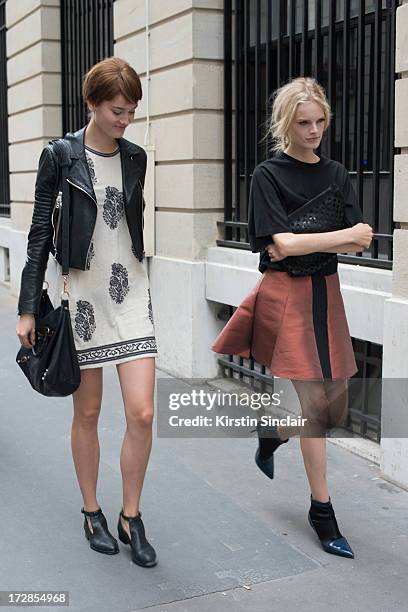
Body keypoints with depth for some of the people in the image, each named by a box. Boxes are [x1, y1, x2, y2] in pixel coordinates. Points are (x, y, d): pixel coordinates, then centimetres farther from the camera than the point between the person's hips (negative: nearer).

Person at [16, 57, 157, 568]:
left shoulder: (135, 158, 8)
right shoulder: (60, 156, -4)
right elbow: (41, 232, -2)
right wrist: (28, 307, -4)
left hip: (130, 291, 3)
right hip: (80, 294, -3)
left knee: (142, 412, -5)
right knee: (88, 411, 7)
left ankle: (131, 518, 14)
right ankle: (92, 512, 26)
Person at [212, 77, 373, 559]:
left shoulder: (336, 174, 11)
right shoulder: (268, 174, -4)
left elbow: (361, 241, 0)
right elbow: (281, 244, -15)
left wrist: (304, 244, -15)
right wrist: (342, 236, -12)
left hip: (327, 292, 6)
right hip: (287, 294, -6)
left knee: (335, 411, 8)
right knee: (314, 401, -6)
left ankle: (272, 434, 36)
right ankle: (321, 509, 9)